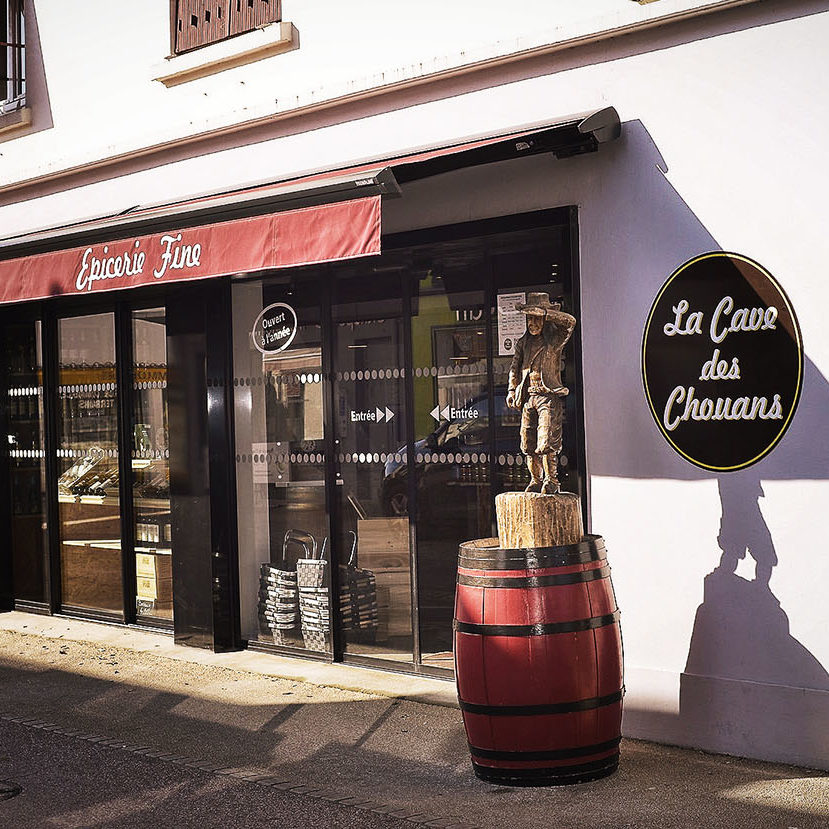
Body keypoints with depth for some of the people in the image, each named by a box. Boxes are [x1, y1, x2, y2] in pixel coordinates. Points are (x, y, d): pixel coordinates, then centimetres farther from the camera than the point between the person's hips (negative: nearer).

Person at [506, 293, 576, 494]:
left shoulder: (555, 339, -1)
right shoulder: (523, 342, 15)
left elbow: (570, 321, -19)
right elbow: (515, 366, 20)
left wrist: (542, 313, -25)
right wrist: (512, 389, 8)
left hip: (549, 396, -5)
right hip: (528, 397, 5)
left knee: (546, 443, -13)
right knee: (529, 444, 5)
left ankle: (551, 481, -2)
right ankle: (536, 481, 16)